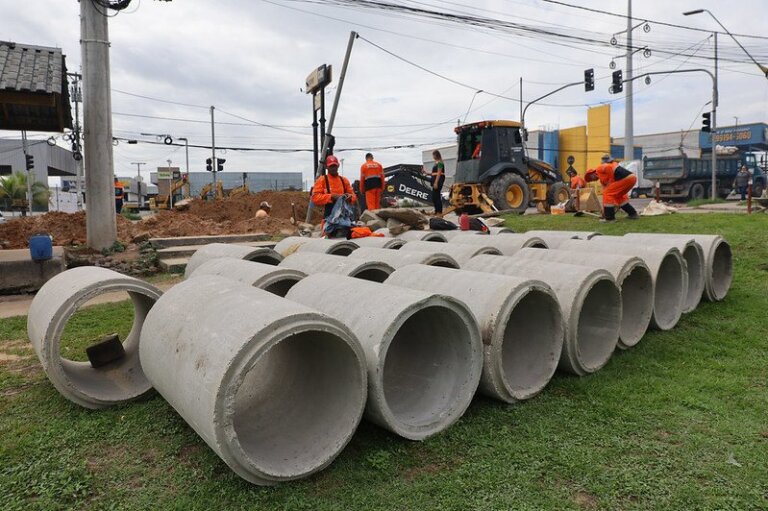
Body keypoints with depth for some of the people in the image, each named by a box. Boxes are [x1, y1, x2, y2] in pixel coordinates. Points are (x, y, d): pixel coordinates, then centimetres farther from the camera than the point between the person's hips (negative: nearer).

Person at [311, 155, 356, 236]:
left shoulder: (344, 180, 16)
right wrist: (331, 196, -19)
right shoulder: (322, 180, 3)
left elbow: (354, 197, 16)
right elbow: (315, 198, -8)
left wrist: (349, 197, -9)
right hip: (329, 216, -4)